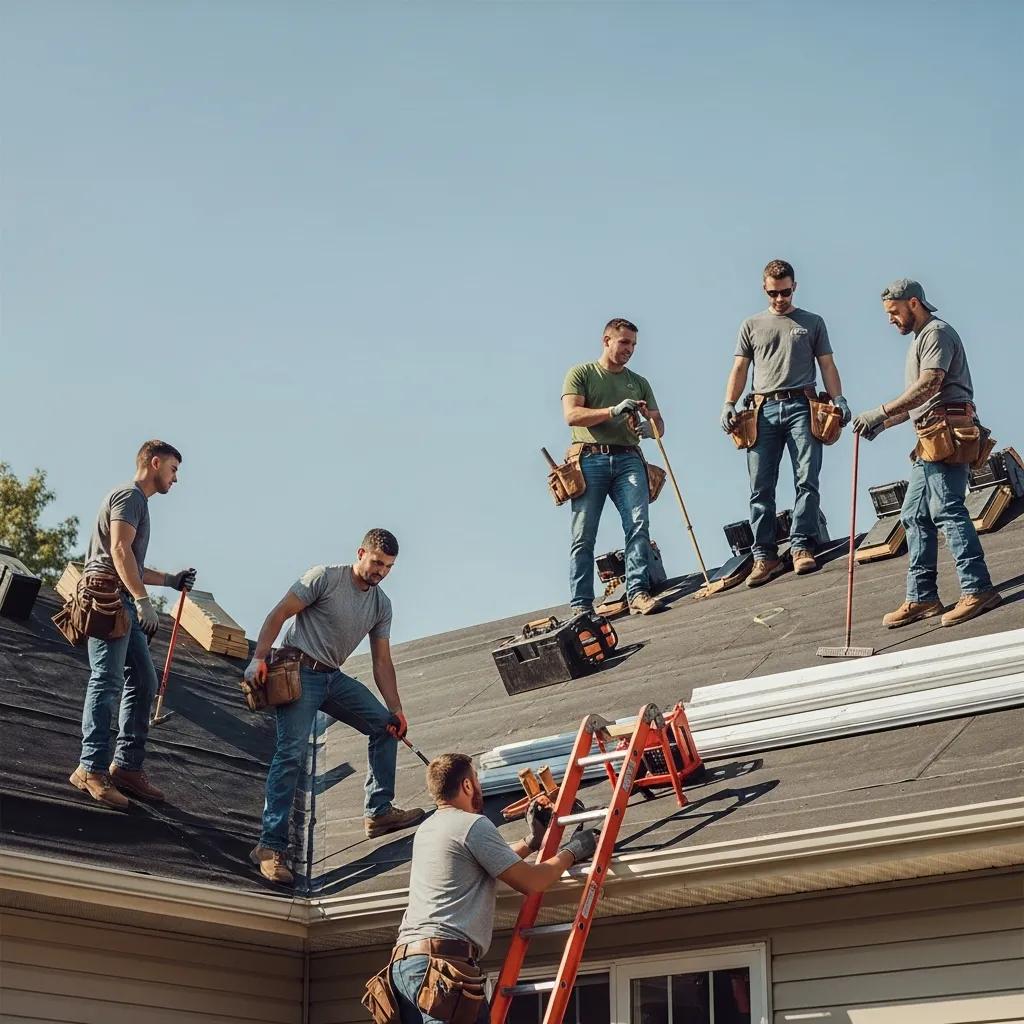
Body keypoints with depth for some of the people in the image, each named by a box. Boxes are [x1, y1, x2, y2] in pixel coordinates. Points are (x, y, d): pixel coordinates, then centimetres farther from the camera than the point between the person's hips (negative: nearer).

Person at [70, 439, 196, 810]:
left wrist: (170, 580, 25)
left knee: (144, 682, 9)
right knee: (106, 682, -14)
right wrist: (143, 600, -25)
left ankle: (127, 766, 11)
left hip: (124, 605, 10)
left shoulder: (138, 501, 26)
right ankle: (92, 769, -16)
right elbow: (119, 551, -18)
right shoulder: (129, 495, -5)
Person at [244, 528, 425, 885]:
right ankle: (271, 847, -19)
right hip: (299, 673, -7)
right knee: (292, 753, -18)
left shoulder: (381, 604, 10)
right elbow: (279, 614, -10)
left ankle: (378, 812, 11)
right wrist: (258, 658, -21)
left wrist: (396, 708, 2)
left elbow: (382, 661, 11)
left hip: (334, 678, 7)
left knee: (385, 726, 3)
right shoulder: (325, 578, -9)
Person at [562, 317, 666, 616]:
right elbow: (572, 415, -4)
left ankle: (638, 594, -20)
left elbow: (659, 425, 18)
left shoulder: (638, 383, 24)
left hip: (627, 459, 3)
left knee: (638, 525, -16)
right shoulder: (581, 373, 11)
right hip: (590, 459, -3)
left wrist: (648, 427, -8)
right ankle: (581, 606, -8)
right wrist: (613, 411, -15)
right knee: (583, 536, -7)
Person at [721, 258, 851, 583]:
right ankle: (764, 556, -3)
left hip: (801, 407, -1)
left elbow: (827, 365, 12)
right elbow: (739, 369, 14)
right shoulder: (751, 326, 18)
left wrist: (838, 399, -3)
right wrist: (729, 404, 0)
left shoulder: (812, 323, 16)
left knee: (807, 480, -11)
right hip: (764, 410, 1)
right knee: (761, 488, -4)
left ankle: (801, 548, -11)